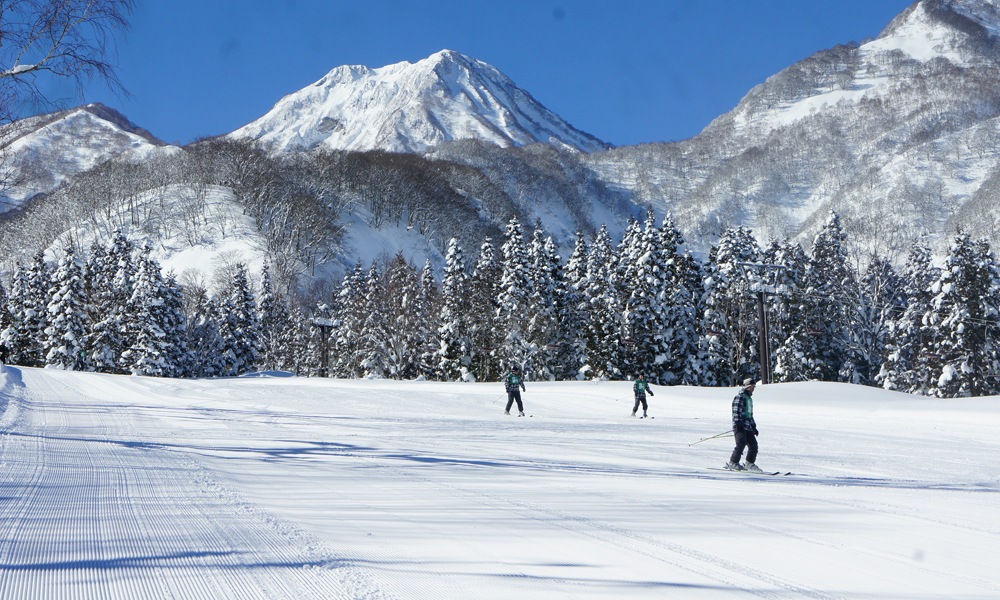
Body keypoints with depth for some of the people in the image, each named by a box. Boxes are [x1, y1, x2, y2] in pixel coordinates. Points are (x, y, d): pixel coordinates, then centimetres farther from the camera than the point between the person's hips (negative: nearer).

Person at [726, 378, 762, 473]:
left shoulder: (749, 398, 25)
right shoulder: (740, 397, -4)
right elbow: (737, 412, -14)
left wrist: (754, 427, 27)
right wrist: (738, 424, -22)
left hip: (747, 427, 9)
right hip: (740, 426, -9)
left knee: (753, 445, 3)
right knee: (741, 444, -19)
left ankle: (749, 464, 13)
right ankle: (733, 463, -13)